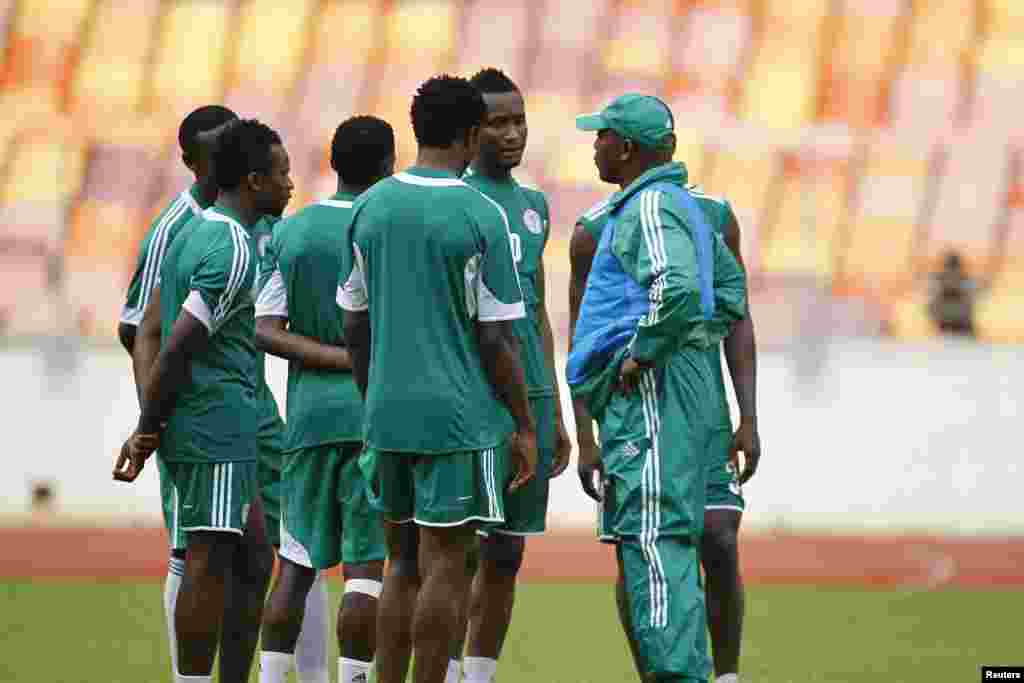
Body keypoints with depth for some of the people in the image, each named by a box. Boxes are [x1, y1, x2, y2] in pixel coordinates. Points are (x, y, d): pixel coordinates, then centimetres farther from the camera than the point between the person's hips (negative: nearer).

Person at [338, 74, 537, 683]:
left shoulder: (371, 207, 6)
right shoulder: (481, 217, -10)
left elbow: (355, 327, 10)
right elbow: (495, 338, -10)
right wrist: (524, 426, -2)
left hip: (387, 412, 5)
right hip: (459, 416, -5)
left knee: (404, 564, 14)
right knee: (444, 568, -1)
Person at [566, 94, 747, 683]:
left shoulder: (650, 207, -12)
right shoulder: (682, 204, 21)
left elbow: (678, 288, -30)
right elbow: (730, 288, 29)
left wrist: (643, 354, -19)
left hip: (651, 390, -11)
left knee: (654, 539, -14)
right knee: (648, 544, 12)